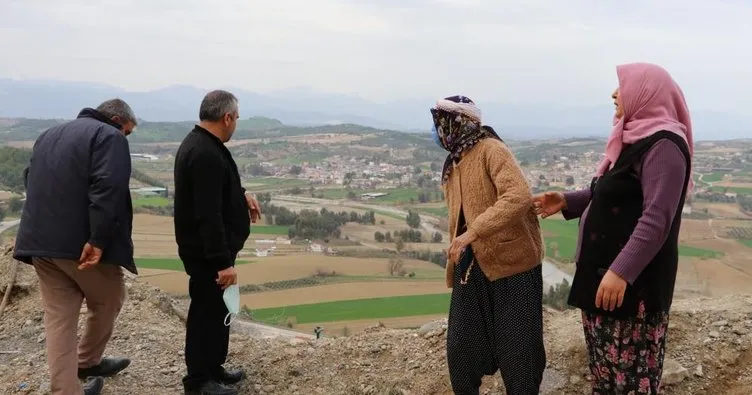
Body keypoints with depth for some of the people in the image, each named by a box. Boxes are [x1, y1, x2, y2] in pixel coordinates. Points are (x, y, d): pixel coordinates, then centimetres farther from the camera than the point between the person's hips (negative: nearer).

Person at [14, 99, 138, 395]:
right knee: (107, 302, 17)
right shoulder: (108, 136, -7)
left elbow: (31, 181, 25)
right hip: (82, 243, -7)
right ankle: (87, 362, 33)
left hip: (40, 241, 7)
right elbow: (107, 189, -21)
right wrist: (98, 240, -26)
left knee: (59, 318, 9)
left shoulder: (49, 135, 21)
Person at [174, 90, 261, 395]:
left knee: (217, 308, 20)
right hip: (207, 252, -11)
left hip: (209, 248, 11)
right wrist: (223, 261, -28)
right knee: (207, 311, 2)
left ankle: (213, 368, 33)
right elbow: (208, 214, -30)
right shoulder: (206, 153, -25)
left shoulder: (200, 143, 9)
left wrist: (242, 195, 12)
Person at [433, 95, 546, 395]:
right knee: (460, 347, 11)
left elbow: (519, 197, -29)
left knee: (517, 350, 4)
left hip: (512, 264, -8)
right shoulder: (453, 163, 13)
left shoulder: (491, 150, -13)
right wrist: (454, 263, 14)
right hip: (472, 267, 8)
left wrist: (473, 232, -33)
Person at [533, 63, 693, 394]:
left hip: (634, 279, -10)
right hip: (606, 270, 10)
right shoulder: (635, 139, 14)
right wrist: (567, 201, 12)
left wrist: (621, 272, -29)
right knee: (607, 366, 19)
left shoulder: (663, 145, -16)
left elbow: (657, 219, -24)